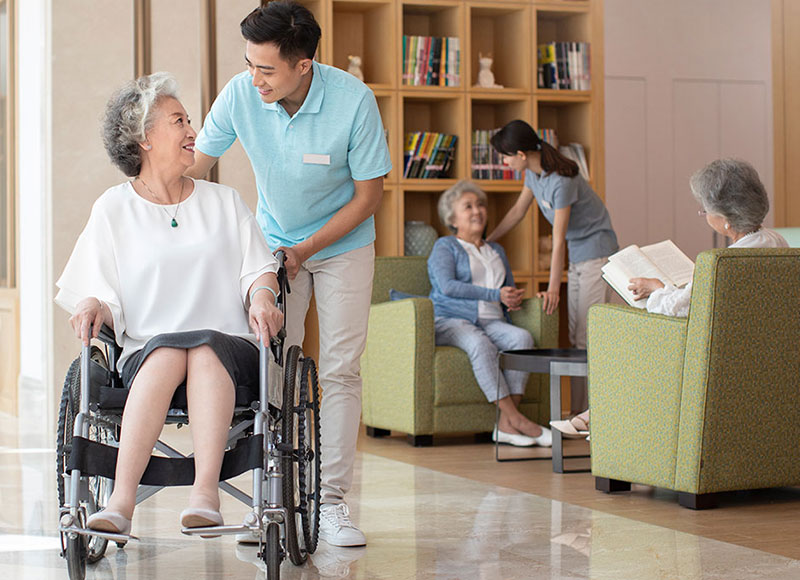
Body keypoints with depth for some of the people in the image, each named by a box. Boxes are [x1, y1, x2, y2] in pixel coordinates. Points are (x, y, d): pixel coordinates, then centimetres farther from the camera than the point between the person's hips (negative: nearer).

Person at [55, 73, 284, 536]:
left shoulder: (224, 202, 22)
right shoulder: (112, 210, 17)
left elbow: (259, 267, 16)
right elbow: (102, 293, 11)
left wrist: (262, 296, -7)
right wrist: (95, 307, -13)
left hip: (228, 347, 1)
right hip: (144, 354, -1)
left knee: (204, 346, -36)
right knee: (167, 350, -37)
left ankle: (206, 493, -50)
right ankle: (122, 502, -48)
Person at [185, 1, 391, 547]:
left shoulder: (354, 100, -26)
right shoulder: (240, 94, -20)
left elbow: (369, 194, -15)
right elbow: (194, 168, -9)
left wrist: (306, 249, -18)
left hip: (344, 243, -2)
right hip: (275, 239, 2)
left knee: (341, 370, -5)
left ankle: (332, 502, 0)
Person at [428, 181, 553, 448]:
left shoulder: (497, 251, 28)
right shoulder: (445, 246, 10)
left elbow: (510, 290, 33)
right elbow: (447, 286, -7)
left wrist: (514, 299, 5)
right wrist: (496, 294, -11)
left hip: (491, 322, 5)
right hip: (451, 320, -5)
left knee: (522, 337, -28)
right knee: (479, 343, -38)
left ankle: (505, 425, -36)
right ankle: (516, 418, -41)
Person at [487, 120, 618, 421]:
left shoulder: (561, 181, -25)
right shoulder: (532, 173, 1)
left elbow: (559, 239, -26)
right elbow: (518, 211, 17)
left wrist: (553, 288, -26)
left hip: (596, 252, -9)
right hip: (577, 256, 9)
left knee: (589, 336, -12)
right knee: (575, 337, 7)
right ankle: (579, 412, 10)